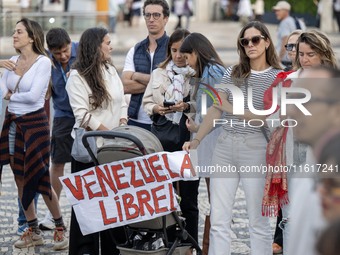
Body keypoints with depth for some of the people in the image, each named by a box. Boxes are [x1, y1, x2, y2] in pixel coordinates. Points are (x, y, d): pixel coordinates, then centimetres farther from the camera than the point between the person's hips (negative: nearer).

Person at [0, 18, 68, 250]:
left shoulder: (43, 62, -10)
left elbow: (33, 95, -19)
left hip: (35, 123, -6)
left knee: (40, 180, -2)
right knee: (20, 180, 9)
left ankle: (60, 228, 15)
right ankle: (33, 231, 20)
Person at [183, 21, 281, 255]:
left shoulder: (278, 78, 0)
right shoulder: (232, 73, 10)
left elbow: (267, 118, -9)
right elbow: (215, 111, 9)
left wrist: (230, 107, -12)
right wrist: (197, 140, 0)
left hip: (255, 149, -4)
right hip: (224, 146, 4)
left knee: (258, 220, 2)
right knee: (218, 220, 3)